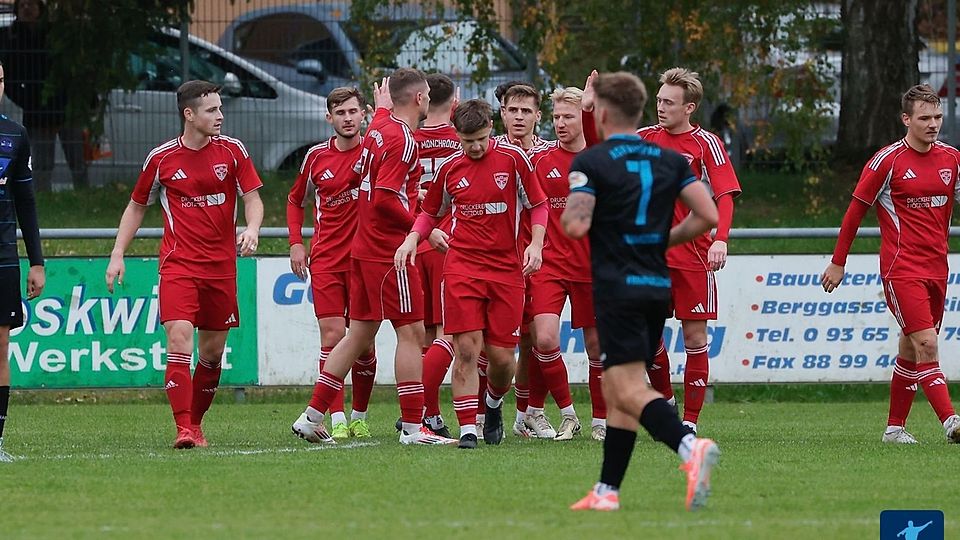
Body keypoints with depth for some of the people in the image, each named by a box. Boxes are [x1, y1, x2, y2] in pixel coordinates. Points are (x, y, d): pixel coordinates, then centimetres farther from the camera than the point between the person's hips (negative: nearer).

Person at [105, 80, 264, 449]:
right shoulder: (162, 158, 0)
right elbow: (137, 207, 12)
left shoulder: (233, 151, 2)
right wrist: (117, 255, 6)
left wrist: (252, 229, -18)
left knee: (213, 351, 6)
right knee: (179, 337, -18)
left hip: (221, 266, 2)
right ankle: (183, 430, -21)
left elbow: (253, 198, 4)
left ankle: (196, 422, 24)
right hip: (178, 263, -2)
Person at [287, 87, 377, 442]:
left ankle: (359, 416, 20)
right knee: (332, 336, -8)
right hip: (325, 261, 1)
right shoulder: (317, 156, 6)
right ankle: (337, 420, -9)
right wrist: (296, 243, 7)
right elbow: (295, 201, 20)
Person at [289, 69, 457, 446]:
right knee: (411, 332, -5)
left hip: (365, 248, 9)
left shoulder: (379, 128, 9)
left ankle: (311, 416, 15)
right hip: (390, 251, -9)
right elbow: (384, 199, -23)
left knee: (360, 334, 13)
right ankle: (413, 427, -5)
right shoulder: (402, 139, -17)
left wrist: (381, 107, 50)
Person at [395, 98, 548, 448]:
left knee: (501, 355, 0)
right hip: (462, 266, 0)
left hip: (506, 268, 0)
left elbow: (538, 205, 8)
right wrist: (412, 239, 2)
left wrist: (536, 243, -7)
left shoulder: (513, 159, -1)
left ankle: (493, 405, 32)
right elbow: (431, 212, 20)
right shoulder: (449, 169, 5)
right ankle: (467, 429, -8)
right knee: (466, 349, -12)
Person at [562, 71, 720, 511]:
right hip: (658, 288, 7)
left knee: (630, 391, -13)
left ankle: (689, 447, -38)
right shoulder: (671, 160, 9)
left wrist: (565, 214, 7)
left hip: (617, 289, -6)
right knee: (616, 391, 15)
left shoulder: (590, 162, -7)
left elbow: (575, 226, -16)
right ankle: (607, 491, 15)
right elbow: (707, 216, 3)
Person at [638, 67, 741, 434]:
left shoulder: (705, 143, -4)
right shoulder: (646, 138, 8)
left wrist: (720, 239, -27)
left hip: (693, 256, -4)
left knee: (694, 337, -1)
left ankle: (690, 421, 3)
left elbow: (726, 194, -11)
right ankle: (665, 400, 24)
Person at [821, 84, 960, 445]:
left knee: (911, 349, 11)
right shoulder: (888, 160, -7)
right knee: (926, 343, -17)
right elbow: (856, 210, -1)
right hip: (901, 268, -6)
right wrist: (838, 262, 1)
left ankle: (895, 427, 20)